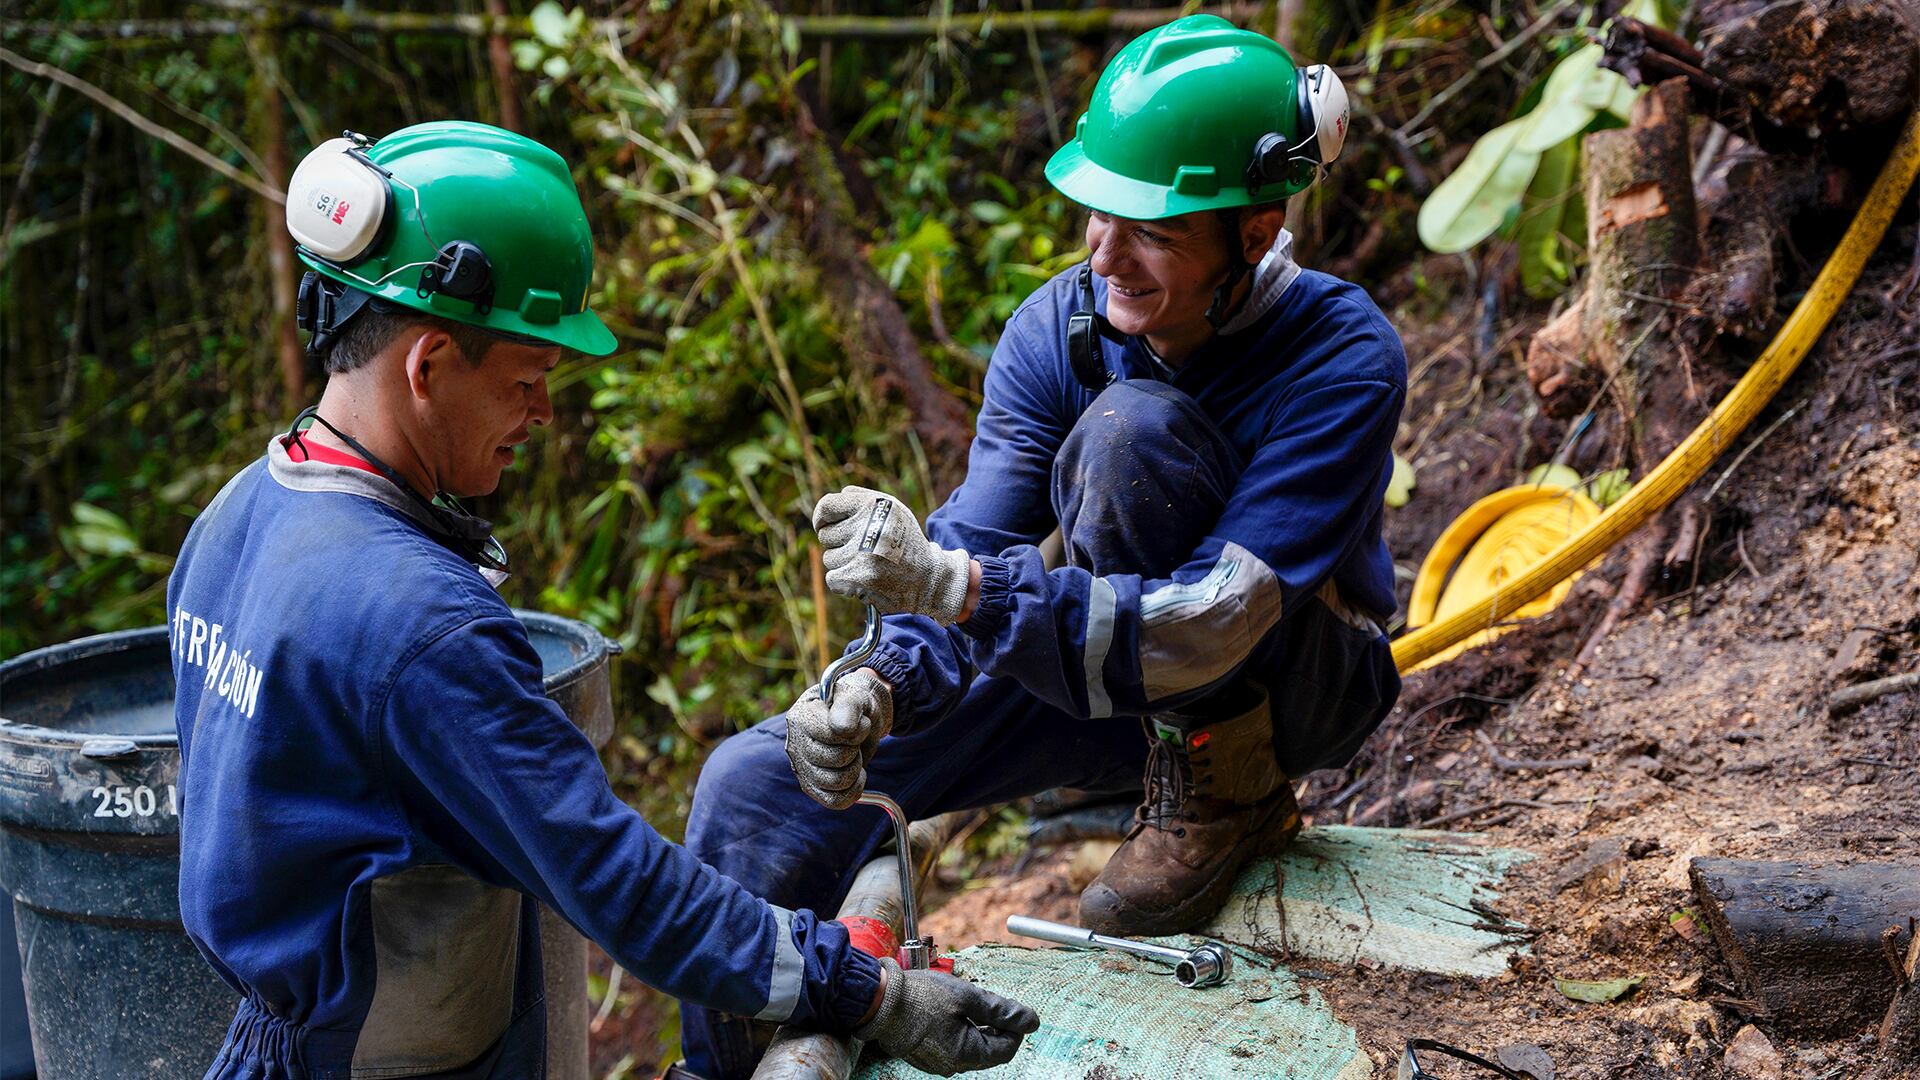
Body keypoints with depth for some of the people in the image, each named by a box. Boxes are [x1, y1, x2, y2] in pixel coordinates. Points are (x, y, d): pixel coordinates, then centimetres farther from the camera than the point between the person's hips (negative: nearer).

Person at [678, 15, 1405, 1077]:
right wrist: (876, 689, -37)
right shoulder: (1058, 328, -14)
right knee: (755, 785, -11)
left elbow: (1209, 627, -36)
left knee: (1129, 429, -33)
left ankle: (1227, 792, -15)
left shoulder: (1344, 359, -28)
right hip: (1118, 669, 5)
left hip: (1302, 684, -4)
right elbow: (970, 544, -16)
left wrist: (954, 581, -45)